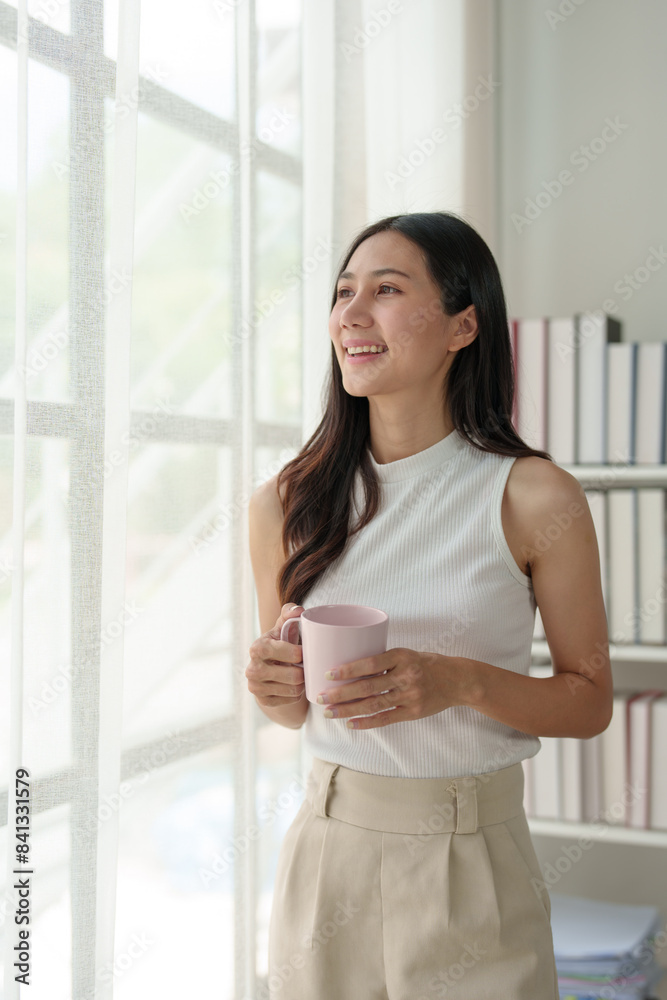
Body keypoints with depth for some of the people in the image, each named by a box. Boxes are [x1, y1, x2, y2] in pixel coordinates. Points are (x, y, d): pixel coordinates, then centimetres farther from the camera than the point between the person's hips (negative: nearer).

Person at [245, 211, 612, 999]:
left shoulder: (535, 499, -11)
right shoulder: (285, 504, -2)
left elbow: (589, 702, -3)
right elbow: (296, 709, 9)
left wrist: (462, 681, -20)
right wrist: (276, 687, -14)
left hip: (473, 863, -2)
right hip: (328, 853, 3)